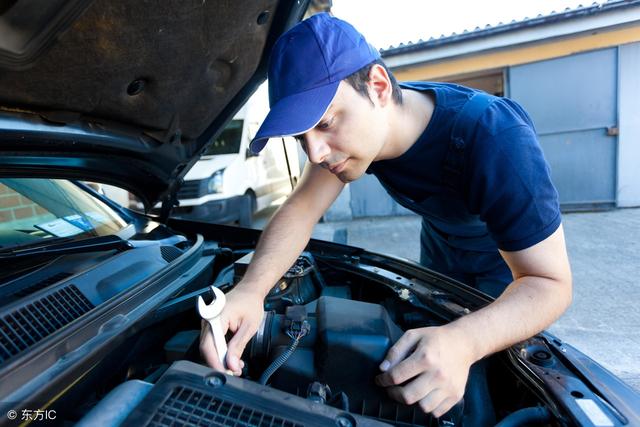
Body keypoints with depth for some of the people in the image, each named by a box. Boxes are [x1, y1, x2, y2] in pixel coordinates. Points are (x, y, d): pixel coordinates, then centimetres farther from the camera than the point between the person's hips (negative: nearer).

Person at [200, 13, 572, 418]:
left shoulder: (493, 137, -41)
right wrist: (251, 288, -44)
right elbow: (301, 208, -26)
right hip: (441, 241, 4)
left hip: (514, 253, -3)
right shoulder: (353, 125, -24)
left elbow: (550, 283, -38)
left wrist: (463, 341, -57)